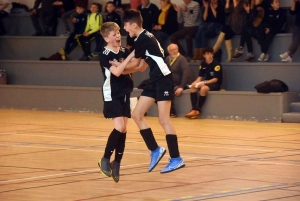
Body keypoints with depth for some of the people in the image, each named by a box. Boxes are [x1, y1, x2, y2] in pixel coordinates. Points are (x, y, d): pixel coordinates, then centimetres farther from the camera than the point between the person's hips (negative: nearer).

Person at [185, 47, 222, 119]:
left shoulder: (216, 64, -14)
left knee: (203, 88, -36)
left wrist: (204, 82, -27)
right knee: (193, 87, -19)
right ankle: (194, 109, -26)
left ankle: (198, 110, -28)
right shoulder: (203, 64, 6)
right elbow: (200, 76, 7)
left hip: (216, 84, -7)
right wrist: (196, 82, -15)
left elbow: (216, 79, -17)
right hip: (206, 83, 7)